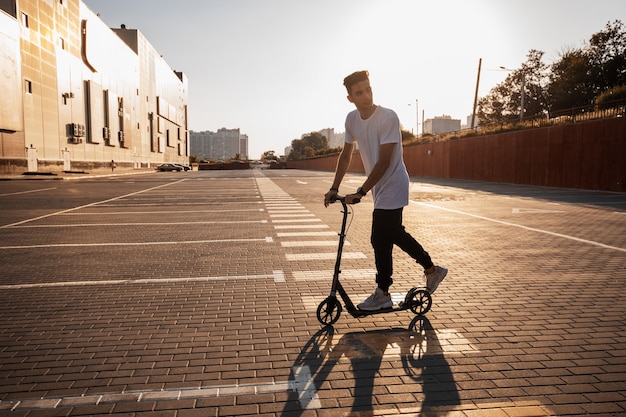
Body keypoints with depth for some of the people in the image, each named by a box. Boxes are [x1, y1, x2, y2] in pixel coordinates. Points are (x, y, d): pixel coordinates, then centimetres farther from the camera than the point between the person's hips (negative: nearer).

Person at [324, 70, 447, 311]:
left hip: (392, 187, -8)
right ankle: (432, 270, 36)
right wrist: (334, 189, 3)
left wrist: (361, 192, -25)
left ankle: (382, 295, 11)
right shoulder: (352, 119, 0)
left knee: (380, 240, -5)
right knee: (395, 235, 19)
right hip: (380, 189, 8)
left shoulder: (388, 117, -20)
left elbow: (384, 162, -24)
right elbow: (345, 156, 9)